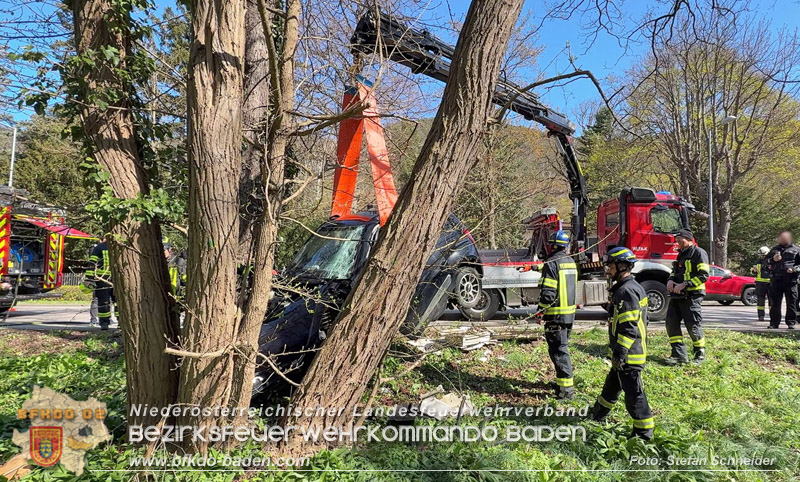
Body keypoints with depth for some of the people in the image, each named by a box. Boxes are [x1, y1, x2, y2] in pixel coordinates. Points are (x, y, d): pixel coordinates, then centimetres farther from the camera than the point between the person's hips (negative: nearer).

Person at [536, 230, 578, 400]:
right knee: (562, 347, 20)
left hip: (556, 314, -9)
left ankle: (566, 389, -2)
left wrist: (541, 311, -11)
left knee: (559, 350, -4)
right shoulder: (571, 262, 11)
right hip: (570, 312, 9)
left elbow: (548, 292, -20)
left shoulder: (552, 263, -16)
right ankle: (563, 381, 31)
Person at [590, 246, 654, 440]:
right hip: (628, 352, 11)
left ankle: (644, 431, 8)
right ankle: (598, 414, 38)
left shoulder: (627, 291, -21)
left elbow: (629, 326, -26)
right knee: (613, 383, 23)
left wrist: (620, 352, -24)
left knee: (633, 391, -2)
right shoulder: (628, 287, 13)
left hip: (629, 353, -11)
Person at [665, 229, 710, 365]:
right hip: (678, 295, 8)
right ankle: (679, 354, 7)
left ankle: (700, 354, 16)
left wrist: (684, 284, -20)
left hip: (692, 296, -8)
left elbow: (704, 275, -16)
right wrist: (670, 280, 6)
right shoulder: (681, 253, 18)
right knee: (671, 323, 3)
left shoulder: (698, 252, -8)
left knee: (693, 326, -1)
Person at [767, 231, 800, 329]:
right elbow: (767, 260, 20)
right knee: (775, 303, 3)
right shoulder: (775, 249, 16)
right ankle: (774, 323, 9)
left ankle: (791, 323, 10)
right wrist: (773, 259, -1)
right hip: (776, 279, 3)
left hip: (790, 280, -3)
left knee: (791, 302, 1)